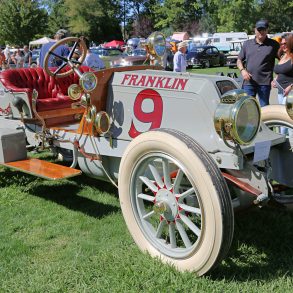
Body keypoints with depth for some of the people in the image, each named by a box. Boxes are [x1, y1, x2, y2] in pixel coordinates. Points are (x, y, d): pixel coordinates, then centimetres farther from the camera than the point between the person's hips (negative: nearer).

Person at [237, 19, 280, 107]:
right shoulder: (247, 43, 13)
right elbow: (239, 60, 16)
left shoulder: (273, 44, 4)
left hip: (265, 82, -2)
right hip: (249, 82, 2)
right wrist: (242, 70, -5)